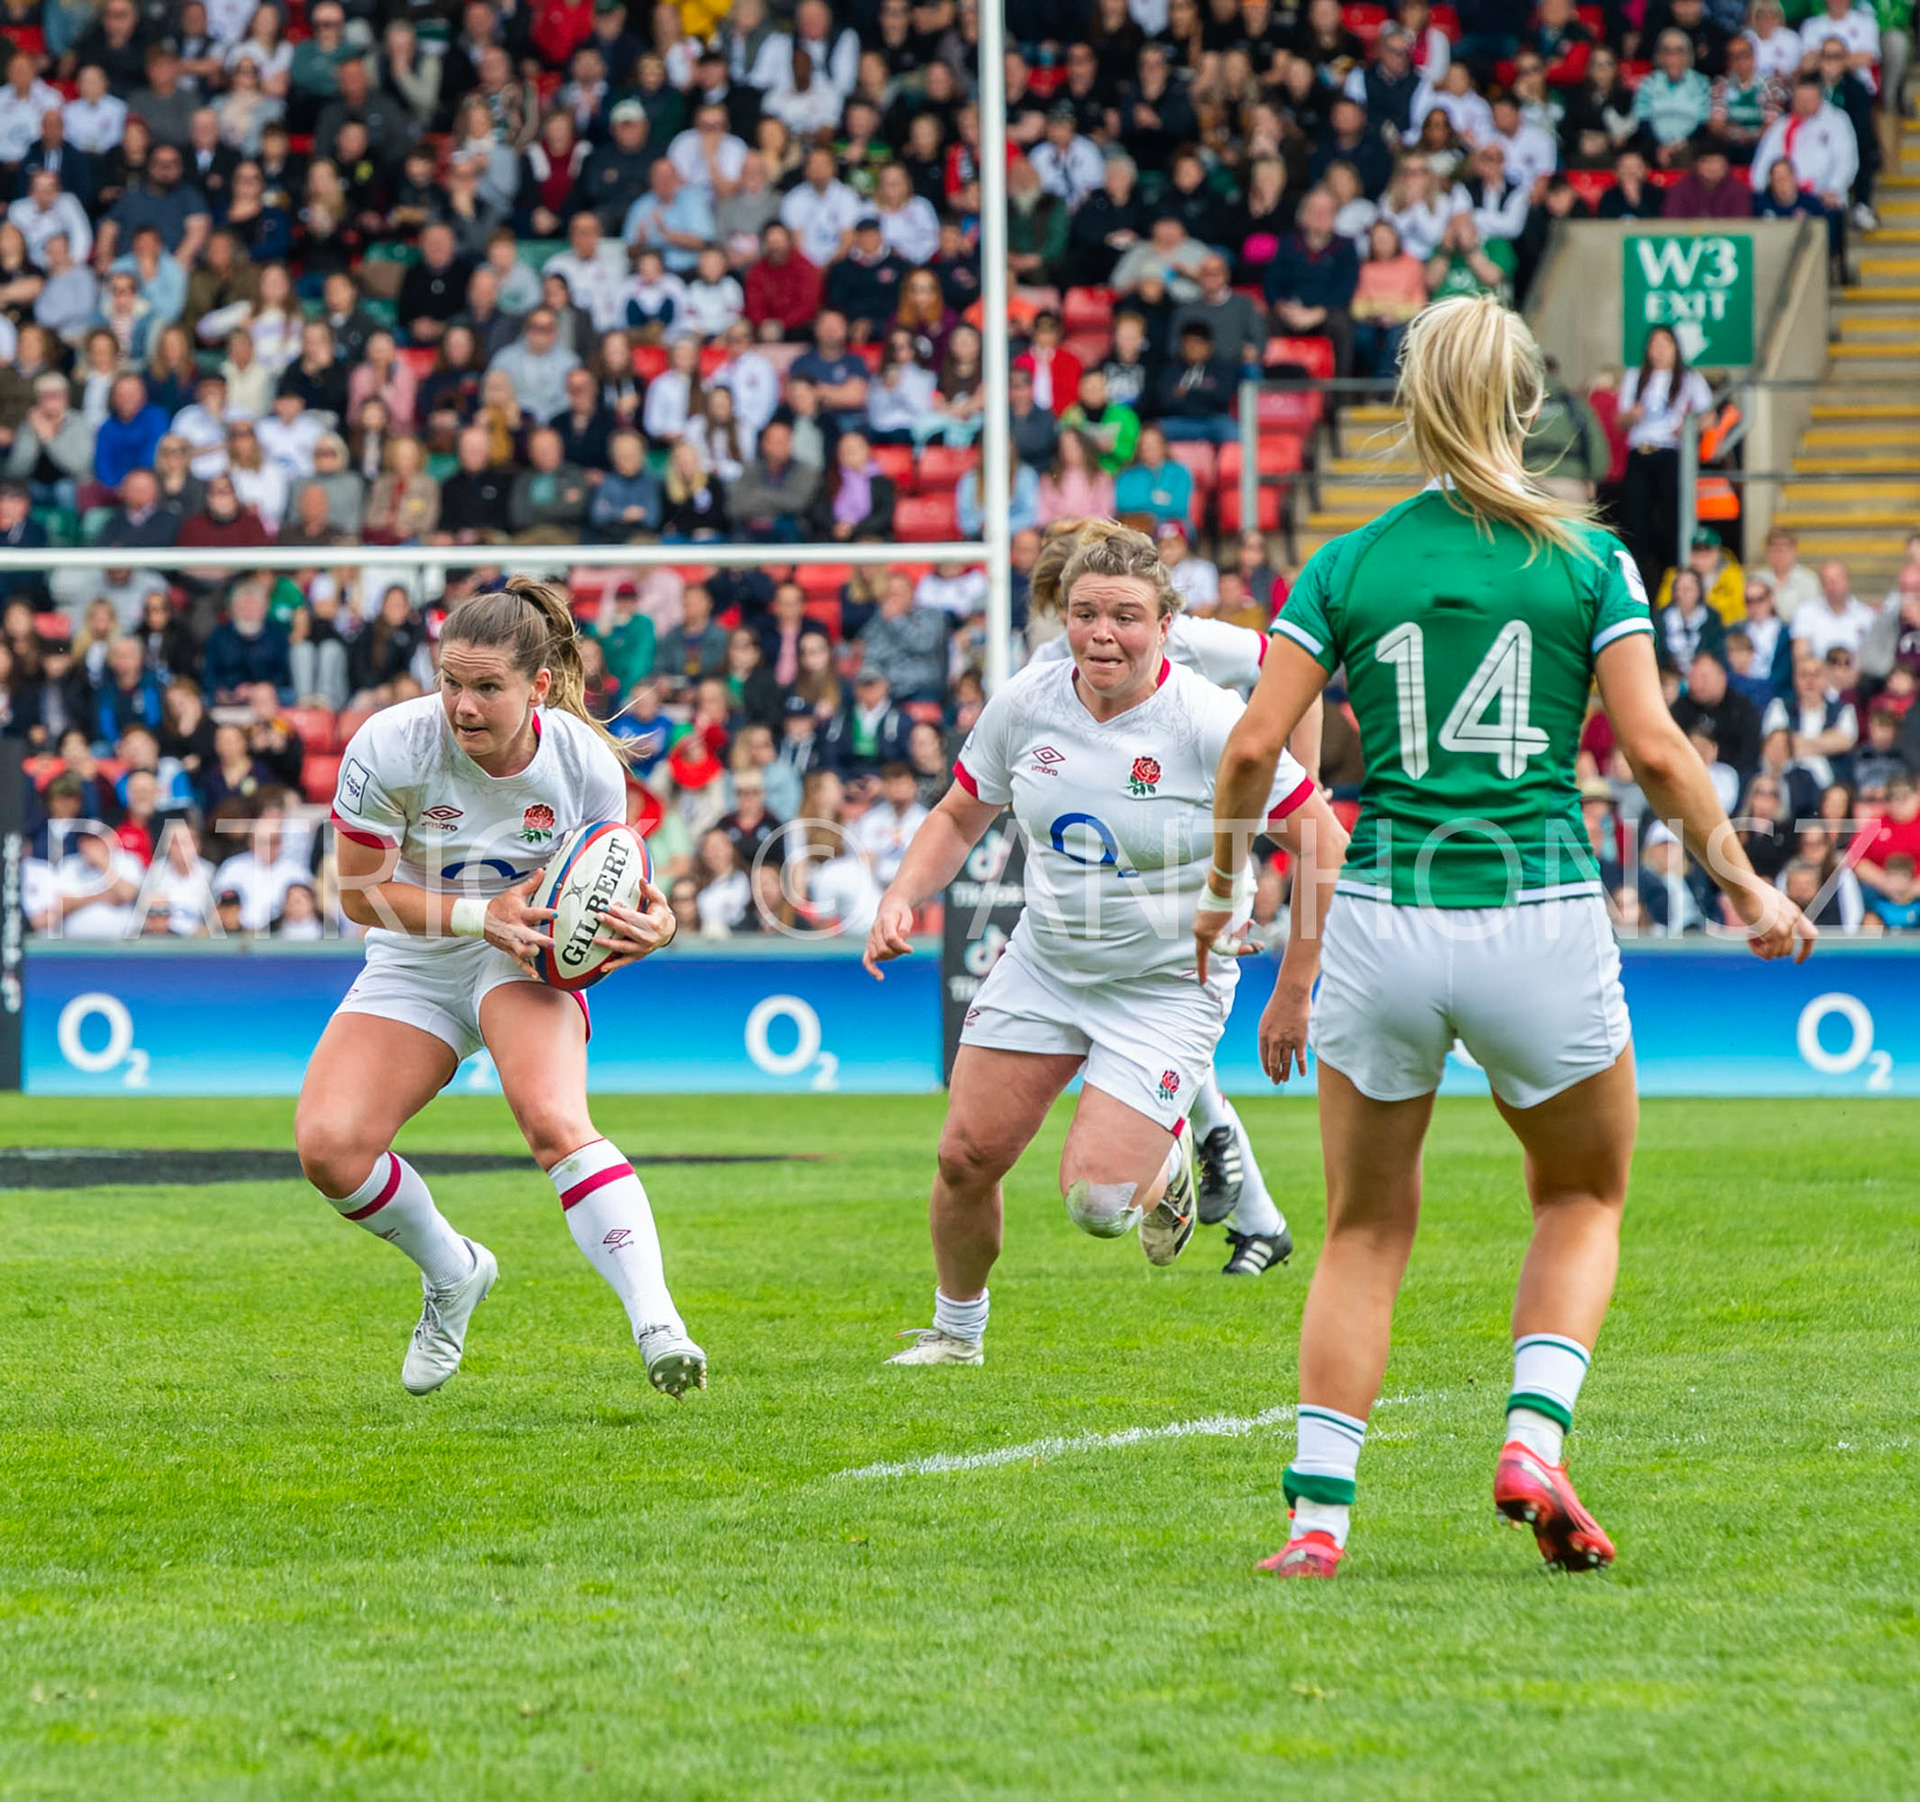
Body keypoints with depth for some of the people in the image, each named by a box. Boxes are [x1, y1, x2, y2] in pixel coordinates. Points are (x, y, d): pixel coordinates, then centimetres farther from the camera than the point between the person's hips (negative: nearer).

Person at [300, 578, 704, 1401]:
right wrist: (479, 914, -27)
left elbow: (607, 889, -3)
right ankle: (453, 1274, 13)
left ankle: (656, 1326, -36)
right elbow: (360, 895, -15)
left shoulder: (585, 764, -18)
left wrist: (652, 924, -27)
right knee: (328, 1147, -17)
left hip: (526, 959, -2)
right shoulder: (390, 748, -22)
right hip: (413, 963, 2)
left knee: (553, 1118, -32)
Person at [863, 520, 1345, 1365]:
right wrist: (901, 899, -7)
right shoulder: (1026, 703, -7)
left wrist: (1293, 994, -13)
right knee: (967, 1157, -1)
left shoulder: (1209, 725, -20)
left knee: (1095, 1201, -14)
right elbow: (959, 817, 10)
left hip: (1166, 986, -4)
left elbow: (1324, 847, -14)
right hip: (1044, 965, 4)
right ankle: (956, 1327, 26)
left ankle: (1164, 1170, 23)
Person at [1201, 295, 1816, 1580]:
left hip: (1385, 919, 1)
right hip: (1542, 918, -1)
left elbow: (1254, 748, -1)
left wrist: (1222, 894, 13)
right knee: (1585, 1200, 21)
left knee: (1366, 1232, 15)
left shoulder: (1347, 567, 4)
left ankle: (1319, 1512, 4)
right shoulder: (1587, 559, 1)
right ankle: (1535, 1438, -1)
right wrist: (1745, 882, 7)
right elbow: (1655, 749, -5)